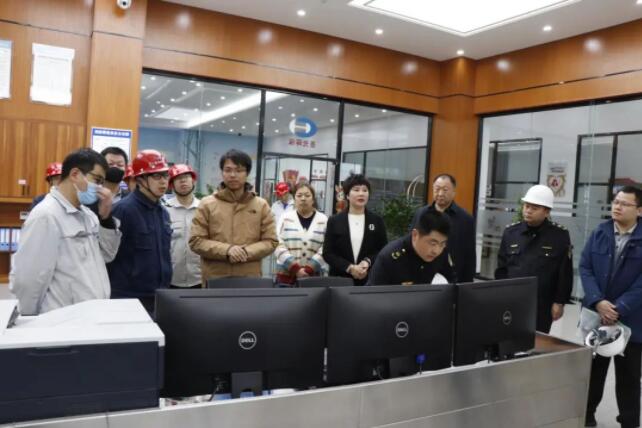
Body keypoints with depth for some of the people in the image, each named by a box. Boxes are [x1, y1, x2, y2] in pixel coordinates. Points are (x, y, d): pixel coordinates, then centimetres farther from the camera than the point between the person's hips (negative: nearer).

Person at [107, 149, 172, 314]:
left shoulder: (163, 212, 10)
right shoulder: (123, 210, -12)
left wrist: (165, 288, 16)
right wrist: (112, 293, -12)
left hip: (160, 298, 7)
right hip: (129, 299, -7)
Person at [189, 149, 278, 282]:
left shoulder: (261, 205, 5)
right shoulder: (207, 204, 2)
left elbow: (270, 241, 3)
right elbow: (196, 241, -2)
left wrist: (247, 252, -15)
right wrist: (226, 250, -18)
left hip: (250, 279, 1)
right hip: (214, 279, -1)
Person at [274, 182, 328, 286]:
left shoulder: (323, 220, 5)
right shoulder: (286, 218, 5)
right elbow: (278, 245, -3)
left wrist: (309, 269, -14)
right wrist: (295, 268, -13)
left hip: (313, 277, 0)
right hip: (286, 276, 0)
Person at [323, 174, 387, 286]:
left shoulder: (377, 221, 7)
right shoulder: (334, 221, 3)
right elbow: (327, 253, -1)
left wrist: (368, 261, -13)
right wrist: (349, 267, -14)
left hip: (369, 280, 1)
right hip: (340, 279, -1)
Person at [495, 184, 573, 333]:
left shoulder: (560, 235, -4)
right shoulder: (510, 232, 4)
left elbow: (565, 272, -3)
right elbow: (501, 269, 8)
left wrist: (559, 302, -5)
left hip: (542, 307, -2)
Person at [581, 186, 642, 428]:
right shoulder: (599, 234, 1)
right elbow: (585, 268, -3)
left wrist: (619, 309, -19)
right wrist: (598, 302, -16)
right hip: (596, 315, 3)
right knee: (593, 369, 16)